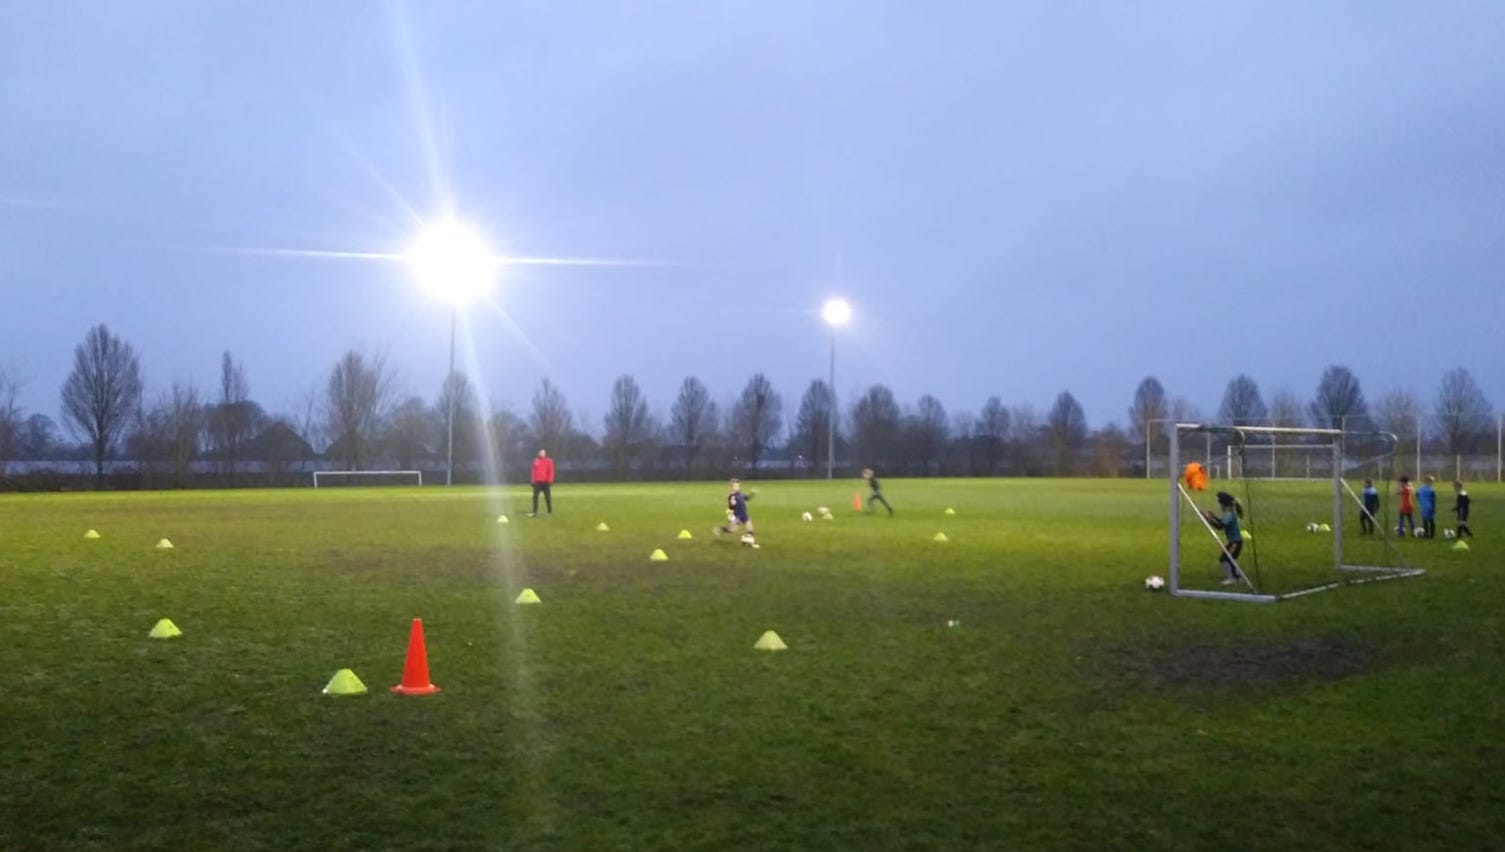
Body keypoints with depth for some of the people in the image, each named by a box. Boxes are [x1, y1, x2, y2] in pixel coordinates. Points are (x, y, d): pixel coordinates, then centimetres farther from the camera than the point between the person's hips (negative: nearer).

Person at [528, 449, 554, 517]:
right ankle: (534, 512, 1)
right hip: (537, 482, 4)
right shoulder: (536, 461, 10)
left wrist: (550, 481, -13)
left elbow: (551, 471, -5)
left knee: (547, 497, 0)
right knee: (535, 497, -1)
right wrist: (533, 481, 5)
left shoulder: (549, 461, -1)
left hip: (545, 482, -4)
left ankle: (550, 512, 6)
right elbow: (534, 471, 12)